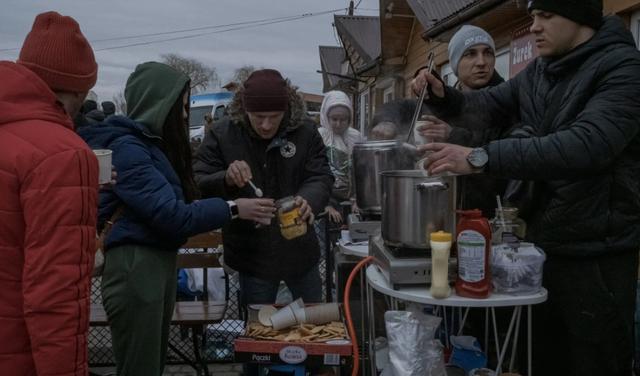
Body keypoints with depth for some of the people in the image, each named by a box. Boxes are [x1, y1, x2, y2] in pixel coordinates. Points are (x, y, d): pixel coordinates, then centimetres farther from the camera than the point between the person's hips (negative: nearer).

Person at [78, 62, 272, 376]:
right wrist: (233, 209, -15)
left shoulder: (151, 143, 16)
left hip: (162, 262, 10)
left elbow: (177, 202, 12)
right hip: (135, 266, -10)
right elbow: (171, 215, -20)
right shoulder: (127, 148, -15)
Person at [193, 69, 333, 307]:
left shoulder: (305, 131, -8)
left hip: (299, 251, 2)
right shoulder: (221, 135, -11)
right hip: (252, 255, -1)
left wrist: (308, 200, -31)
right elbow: (198, 185, -11)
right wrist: (226, 180, -33)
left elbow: (321, 177, -7)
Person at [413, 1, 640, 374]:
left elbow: (587, 144, -31)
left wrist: (481, 157, -37)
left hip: (596, 253, -7)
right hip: (541, 243, 7)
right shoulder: (538, 72, 9)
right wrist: (442, 94, -9)